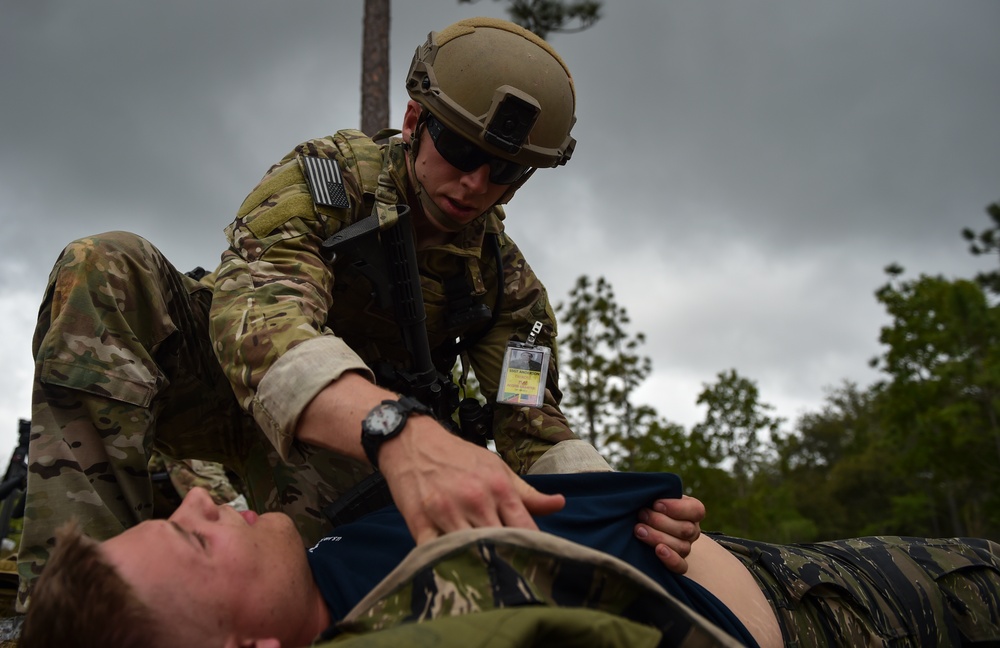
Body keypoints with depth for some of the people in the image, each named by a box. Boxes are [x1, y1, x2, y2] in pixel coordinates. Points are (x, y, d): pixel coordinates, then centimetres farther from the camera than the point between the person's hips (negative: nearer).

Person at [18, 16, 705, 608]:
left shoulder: (508, 287, -9)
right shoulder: (327, 174, -20)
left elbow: (538, 434, -13)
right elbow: (258, 308, -40)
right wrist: (401, 429, -61)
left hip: (341, 449, 3)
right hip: (226, 381, -2)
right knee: (108, 267, -31)